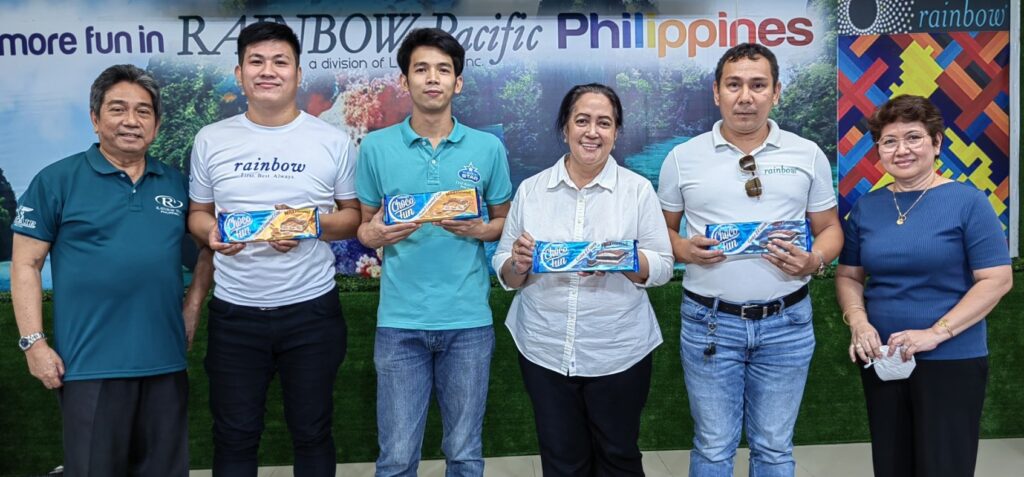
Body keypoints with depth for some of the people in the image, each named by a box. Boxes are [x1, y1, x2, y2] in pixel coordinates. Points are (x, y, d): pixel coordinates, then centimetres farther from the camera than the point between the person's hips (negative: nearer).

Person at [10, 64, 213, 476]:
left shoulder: (176, 183, 10)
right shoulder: (57, 180, -1)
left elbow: (208, 246, 20)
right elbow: (26, 264, -2)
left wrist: (192, 310, 9)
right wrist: (34, 343, -8)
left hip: (166, 362, 4)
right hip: (90, 365, -4)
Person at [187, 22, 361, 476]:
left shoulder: (333, 141, -1)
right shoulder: (211, 140, 4)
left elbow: (353, 217, 4)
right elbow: (197, 213, 11)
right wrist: (212, 232, -12)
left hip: (311, 309, -1)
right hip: (234, 312, 2)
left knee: (311, 432, 12)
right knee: (234, 435, 12)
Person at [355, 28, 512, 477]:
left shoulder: (488, 148, 2)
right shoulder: (376, 146, 1)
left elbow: (504, 221, 10)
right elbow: (365, 226, 9)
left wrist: (478, 229, -11)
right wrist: (376, 234, -15)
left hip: (468, 319, 1)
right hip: (400, 320, 0)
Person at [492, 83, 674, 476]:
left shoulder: (638, 190, -2)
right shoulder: (530, 190, 2)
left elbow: (663, 267, -3)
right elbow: (506, 275, 5)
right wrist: (518, 263, -17)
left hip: (618, 354, -1)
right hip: (544, 353, 1)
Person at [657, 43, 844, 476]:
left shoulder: (808, 155, 3)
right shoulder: (683, 157, 0)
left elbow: (829, 228, 8)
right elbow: (661, 229, 7)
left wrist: (814, 261, -13)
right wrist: (684, 249, -14)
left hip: (786, 322, 1)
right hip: (709, 322, -1)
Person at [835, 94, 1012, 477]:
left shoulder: (967, 202, -7)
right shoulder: (866, 207, 6)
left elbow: (997, 279, -11)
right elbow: (848, 275, 11)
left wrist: (936, 333, -19)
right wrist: (858, 320, -9)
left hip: (951, 362, -4)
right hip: (881, 361, 4)